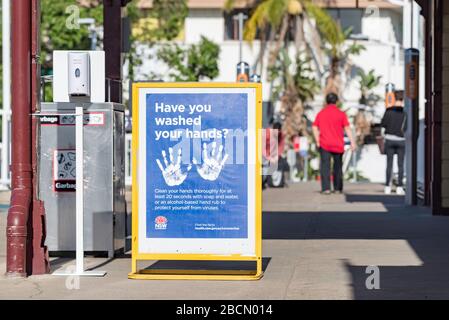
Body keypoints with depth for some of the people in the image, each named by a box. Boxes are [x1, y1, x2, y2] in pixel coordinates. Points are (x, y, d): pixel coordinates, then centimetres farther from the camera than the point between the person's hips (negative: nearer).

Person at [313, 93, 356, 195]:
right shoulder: (341, 114, -1)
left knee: (325, 166, -2)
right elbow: (347, 129, -6)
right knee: (338, 166, 13)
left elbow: (315, 128, 3)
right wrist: (352, 142, -5)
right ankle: (338, 188, 16)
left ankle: (326, 188, -13)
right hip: (338, 145, 0)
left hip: (324, 144, 0)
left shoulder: (321, 114, 4)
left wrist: (317, 141, 8)